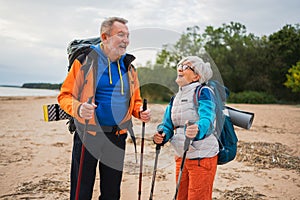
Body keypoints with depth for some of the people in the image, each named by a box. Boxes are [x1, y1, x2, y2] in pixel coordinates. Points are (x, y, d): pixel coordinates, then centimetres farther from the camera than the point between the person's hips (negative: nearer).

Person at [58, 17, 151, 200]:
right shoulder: (85, 60, -6)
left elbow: (135, 100, 17)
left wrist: (141, 112, -5)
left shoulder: (129, 67, 9)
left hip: (117, 136, 4)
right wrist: (78, 108, -26)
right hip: (88, 134, -4)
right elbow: (65, 95, -6)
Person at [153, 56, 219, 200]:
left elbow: (207, 119, -25)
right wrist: (161, 136, -13)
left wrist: (197, 130, -47)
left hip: (202, 157, -7)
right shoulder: (176, 98, 13)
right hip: (181, 157, 7)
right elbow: (167, 125, 10)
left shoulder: (203, 92, -10)